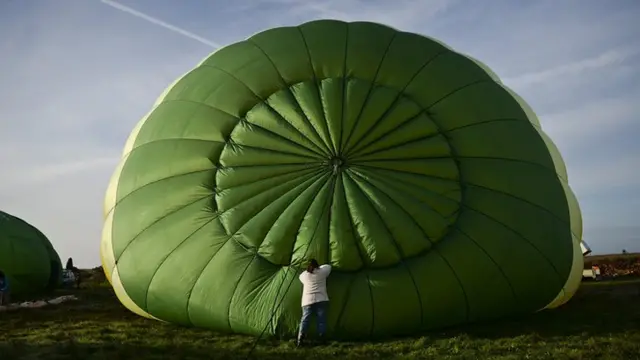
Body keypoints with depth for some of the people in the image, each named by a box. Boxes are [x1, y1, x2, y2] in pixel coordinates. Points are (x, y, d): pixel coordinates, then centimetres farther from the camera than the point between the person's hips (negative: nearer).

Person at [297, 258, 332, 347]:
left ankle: (300, 340, -11)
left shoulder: (304, 275, 8)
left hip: (308, 301, 1)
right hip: (321, 300, -1)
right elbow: (328, 266, 24)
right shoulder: (322, 272, 5)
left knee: (305, 319, -1)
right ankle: (322, 340, -1)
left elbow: (300, 277, 32)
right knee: (321, 320, 2)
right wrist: (319, 267, 36)